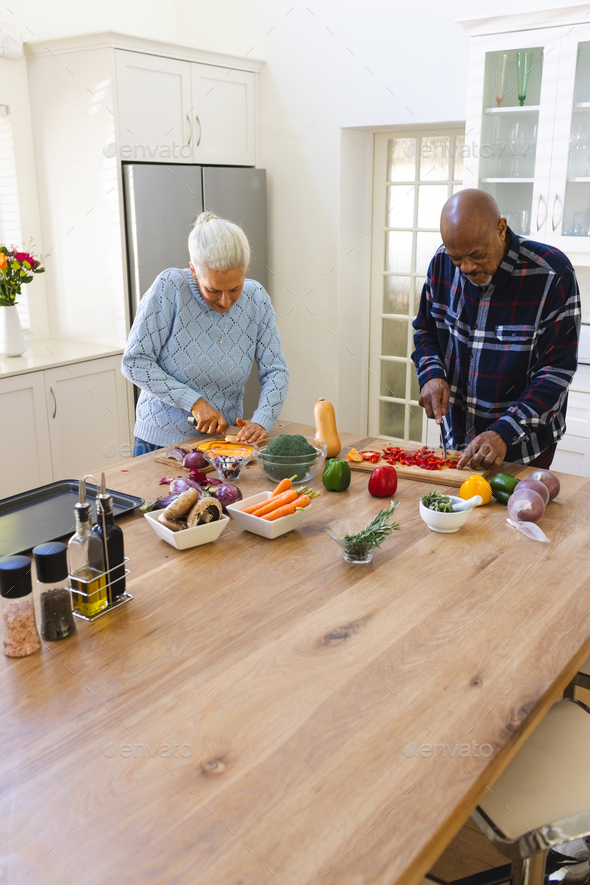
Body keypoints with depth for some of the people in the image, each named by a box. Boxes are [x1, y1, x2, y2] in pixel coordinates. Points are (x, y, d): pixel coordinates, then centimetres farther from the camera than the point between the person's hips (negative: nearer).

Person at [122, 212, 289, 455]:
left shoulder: (256, 298, -4)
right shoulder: (169, 287, -15)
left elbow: (275, 371, -1)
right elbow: (134, 362, -14)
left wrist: (261, 421, -18)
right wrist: (194, 402, -20)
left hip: (224, 439, 2)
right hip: (161, 442, -2)